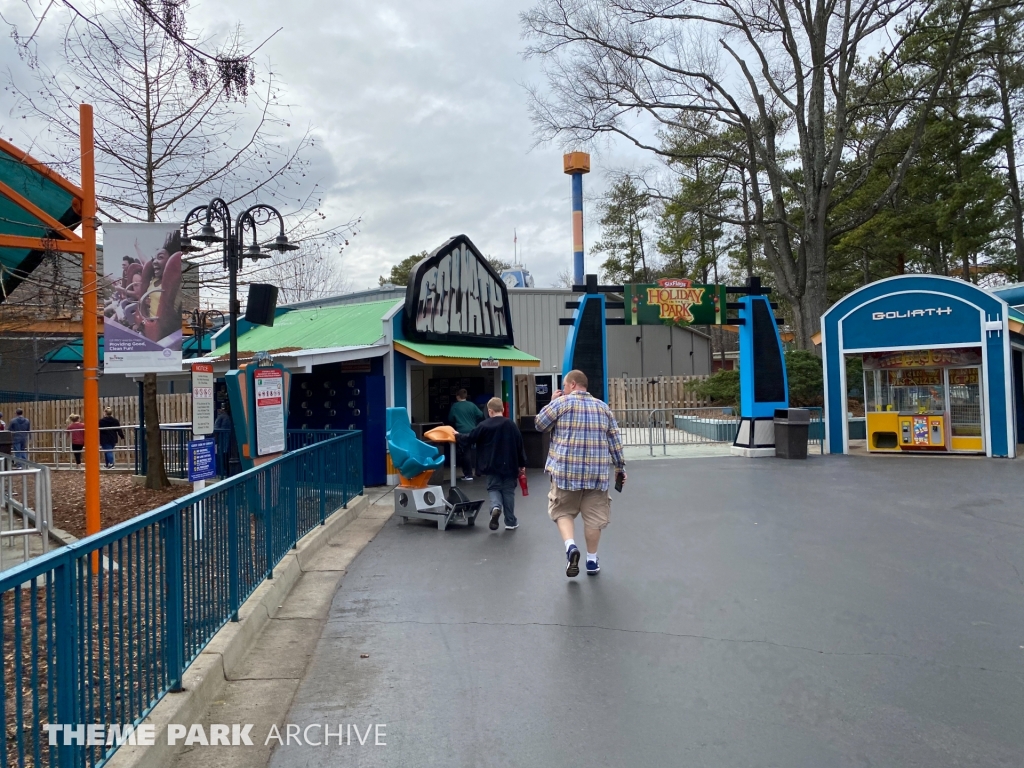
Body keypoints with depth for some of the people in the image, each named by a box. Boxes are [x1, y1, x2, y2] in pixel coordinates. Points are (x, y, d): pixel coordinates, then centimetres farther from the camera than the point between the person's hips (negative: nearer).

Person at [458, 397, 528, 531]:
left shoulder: (484, 425, -7)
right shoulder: (511, 425, 0)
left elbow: (469, 440, -1)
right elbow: (519, 445, 3)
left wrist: (458, 435, 19)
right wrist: (522, 464, 12)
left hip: (492, 466, -2)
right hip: (509, 465, 2)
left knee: (493, 488, 12)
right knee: (508, 491, 10)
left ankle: (495, 507, -20)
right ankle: (511, 521, 13)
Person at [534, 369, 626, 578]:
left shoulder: (561, 402, -3)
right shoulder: (603, 407, 10)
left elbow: (540, 424, 5)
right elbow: (615, 440, 11)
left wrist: (552, 402, 15)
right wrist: (620, 466, 17)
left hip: (566, 470, -3)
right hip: (596, 471, 3)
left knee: (563, 511, 11)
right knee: (593, 516, 9)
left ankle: (570, 546, -10)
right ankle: (592, 560, 16)